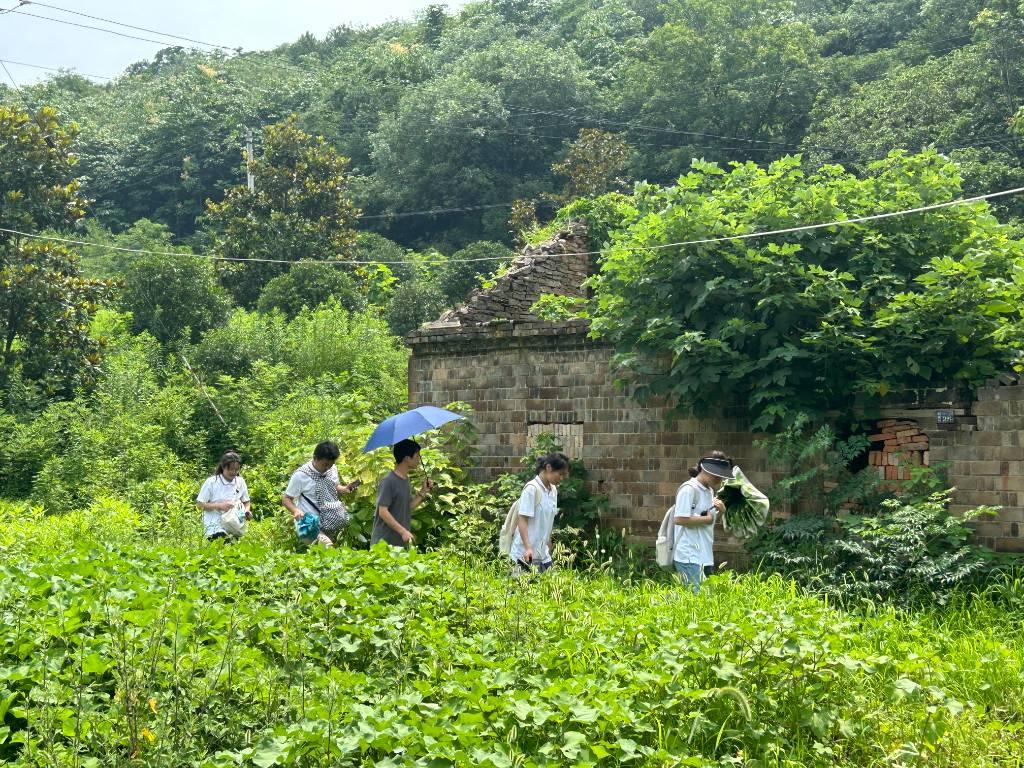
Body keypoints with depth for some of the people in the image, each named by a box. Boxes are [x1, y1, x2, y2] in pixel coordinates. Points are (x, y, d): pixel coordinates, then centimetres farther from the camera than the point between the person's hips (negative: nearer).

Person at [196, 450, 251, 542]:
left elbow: (246, 502, 20)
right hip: (215, 528, -4)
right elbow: (199, 504, -2)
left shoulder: (240, 482, 8)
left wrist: (247, 511, -2)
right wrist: (219, 506, -12)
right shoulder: (211, 482, -2)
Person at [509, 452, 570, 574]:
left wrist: (549, 550, 18)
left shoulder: (553, 491, 11)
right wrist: (528, 548, -26)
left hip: (543, 555, 8)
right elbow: (522, 519, -16)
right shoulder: (532, 489, -13)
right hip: (526, 555, -8)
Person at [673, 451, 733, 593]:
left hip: (705, 555, 9)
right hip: (689, 557, -9)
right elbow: (680, 519, -20)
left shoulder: (709, 491, 15)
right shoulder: (689, 489, -12)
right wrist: (707, 519, -12)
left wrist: (720, 511, 5)